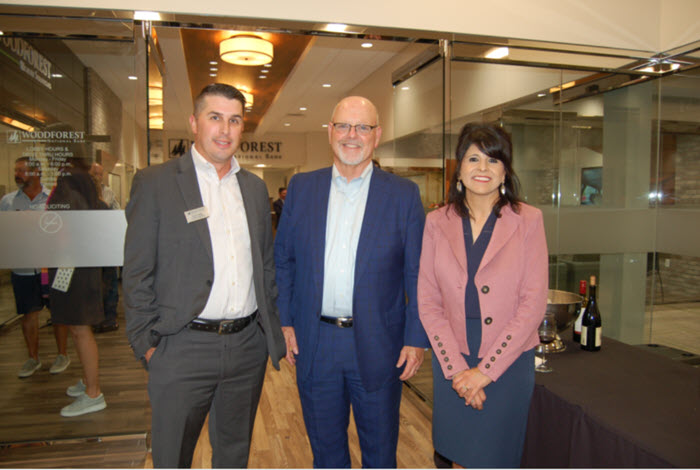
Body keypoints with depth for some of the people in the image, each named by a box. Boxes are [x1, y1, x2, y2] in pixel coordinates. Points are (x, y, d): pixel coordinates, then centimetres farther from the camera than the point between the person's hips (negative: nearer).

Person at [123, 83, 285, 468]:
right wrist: (147, 344, -9)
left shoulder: (255, 186, 9)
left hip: (248, 346, 5)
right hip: (182, 350, -4)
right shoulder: (155, 183, -5)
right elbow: (137, 274, -6)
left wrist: (271, 327, 9)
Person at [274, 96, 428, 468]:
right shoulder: (301, 188, 3)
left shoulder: (403, 194, -3)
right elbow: (282, 259, 7)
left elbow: (417, 274, -3)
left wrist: (416, 339, -6)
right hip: (314, 343, 2)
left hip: (377, 346, -1)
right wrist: (285, 322, 2)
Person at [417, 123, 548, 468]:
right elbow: (428, 302, -1)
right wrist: (456, 368, -9)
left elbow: (533, 304, -9)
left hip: (508, 362, -1)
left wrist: (485, 369, -11)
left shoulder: (528, 221, -6)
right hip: (451, 364, 2)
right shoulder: (437, 223, -1)